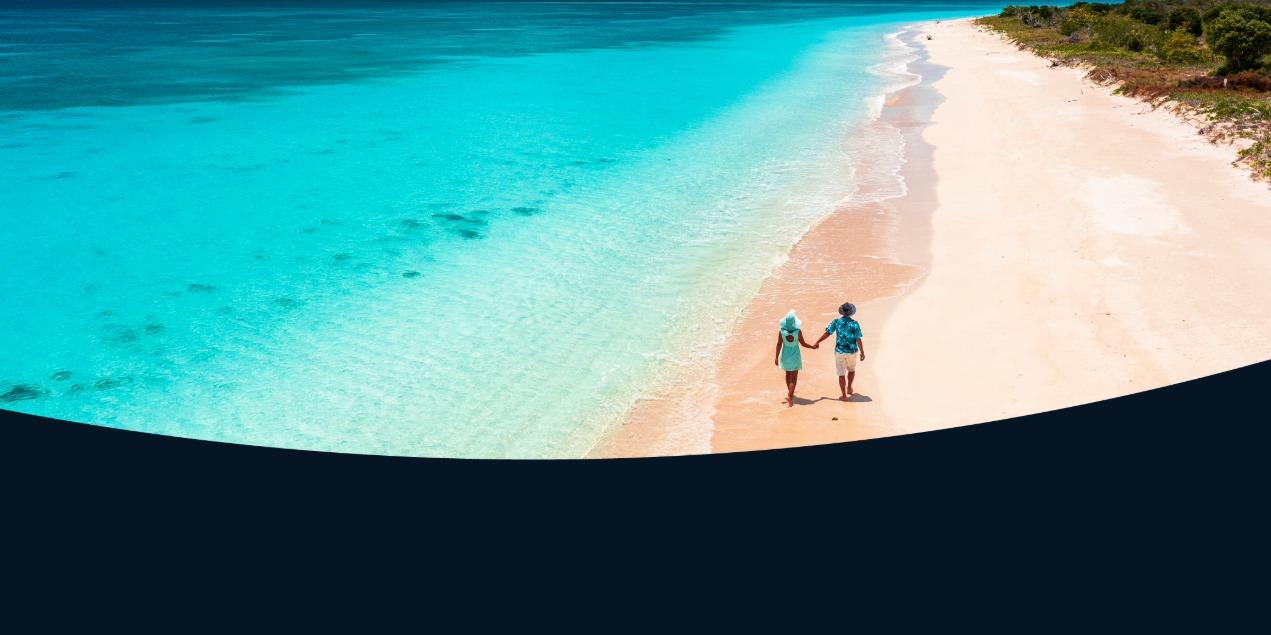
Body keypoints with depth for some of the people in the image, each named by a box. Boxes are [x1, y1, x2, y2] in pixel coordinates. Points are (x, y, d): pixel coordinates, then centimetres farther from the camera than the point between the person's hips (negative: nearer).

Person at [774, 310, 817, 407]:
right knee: (793, 377, 3)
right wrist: (814, 347, 8)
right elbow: (803, 344, -9)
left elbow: (779, 345, -9)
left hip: (785, 355, 3)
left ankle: (790, 392, 42)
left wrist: (776, 357, 0)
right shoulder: (798, 331, -19)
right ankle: (790, 397, -6)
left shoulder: (781, 331, -14)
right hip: (795, 355, -3)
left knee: (788, 374, 24)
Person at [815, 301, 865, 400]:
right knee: (851, 370, 28)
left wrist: (818, 342, 8)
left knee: (841, 374, 6)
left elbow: (827, 333, -4)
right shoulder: (854, 324, -11)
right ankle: (849, 388, 34)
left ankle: (844, 395, 7)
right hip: (851, 351, 0)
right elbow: (858, 340, -12)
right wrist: (862, 352, -3)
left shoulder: (836, 322, -6)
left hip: (839, 351, 0)